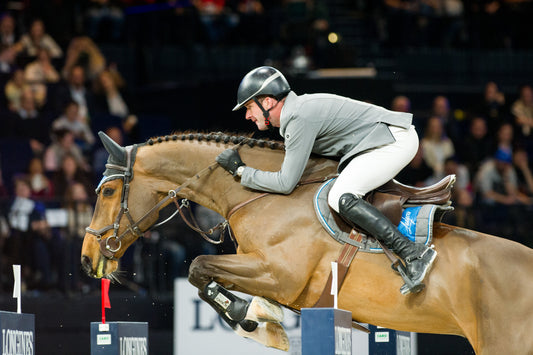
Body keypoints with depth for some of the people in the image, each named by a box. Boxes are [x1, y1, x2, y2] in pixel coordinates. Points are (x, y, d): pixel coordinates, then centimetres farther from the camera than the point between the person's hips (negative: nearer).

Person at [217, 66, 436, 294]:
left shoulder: (299, 118, -18)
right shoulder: (296, 109, 13)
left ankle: (413, 254, -32)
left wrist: (240, 170, -9)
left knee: (341, 198, -24)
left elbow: (286, 184, -19)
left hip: (396, 141, -11)